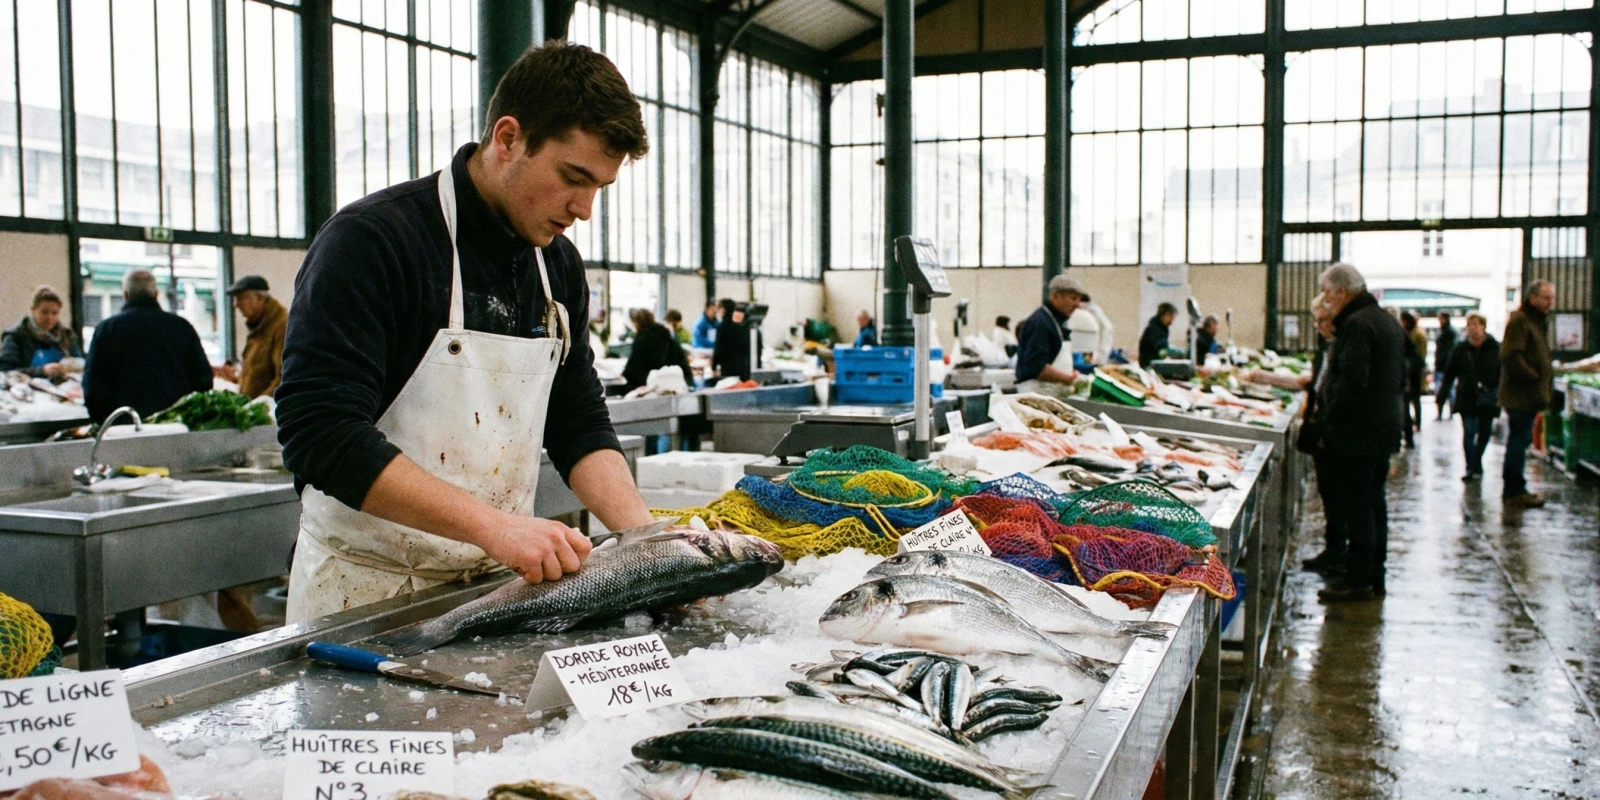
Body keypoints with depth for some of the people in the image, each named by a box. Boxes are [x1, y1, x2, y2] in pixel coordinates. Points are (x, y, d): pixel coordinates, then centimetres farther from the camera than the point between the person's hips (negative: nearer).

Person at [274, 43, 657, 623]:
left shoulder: (559, 264, 5)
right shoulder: (370, 241, -17)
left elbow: (581, 425, 7)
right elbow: (320, 436, -24)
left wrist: (646, 535, -9)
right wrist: (493, 525, -31)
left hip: (502, 583, 6)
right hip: (367, 590, -5)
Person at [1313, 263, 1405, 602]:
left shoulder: (1356, 324, -17)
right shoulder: (1387, 320, 15)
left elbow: (1350, 383, -25)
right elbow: (1399, 379, 21)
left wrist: (1328, 425, -17)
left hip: (1357, 432, -10)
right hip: (1384, 429, 10)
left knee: (1356, 505, -5)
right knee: (1374, 502, 15)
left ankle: (1358, 580, -1)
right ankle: (1374, 576, 22)